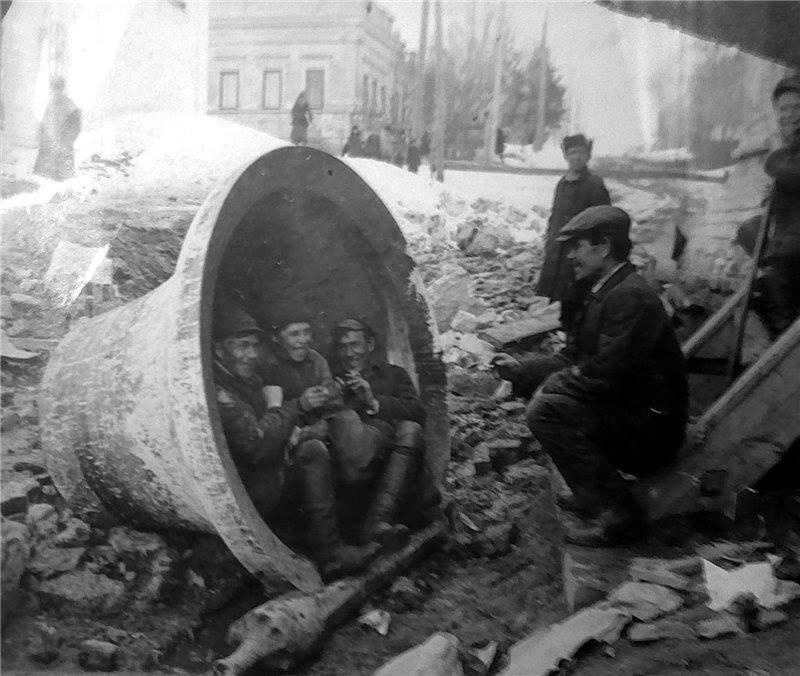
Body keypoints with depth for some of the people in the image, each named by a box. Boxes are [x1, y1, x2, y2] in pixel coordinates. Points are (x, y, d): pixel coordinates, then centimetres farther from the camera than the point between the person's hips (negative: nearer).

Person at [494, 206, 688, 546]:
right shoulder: (605, 292, 13)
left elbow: (605, 374, -25)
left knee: (545, 411, -20)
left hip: (652, 428, -10)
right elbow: (572, 357, 14)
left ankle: (615, 514, -11)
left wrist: (552, 386, -11)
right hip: (626, 409, 10)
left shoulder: (631, 296, -20)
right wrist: (521, 370, 2)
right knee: (548, 390, 11)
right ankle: (591, 497, 12)